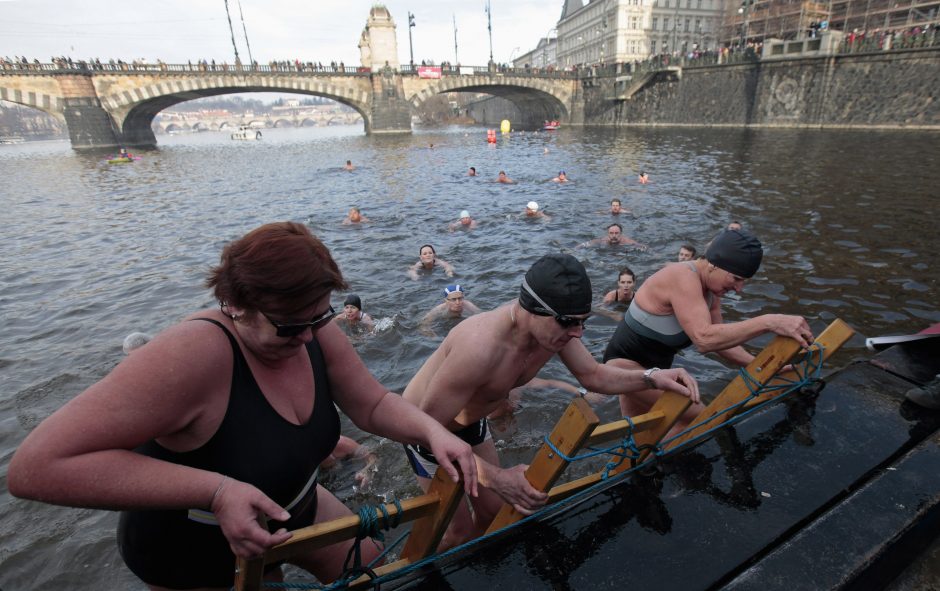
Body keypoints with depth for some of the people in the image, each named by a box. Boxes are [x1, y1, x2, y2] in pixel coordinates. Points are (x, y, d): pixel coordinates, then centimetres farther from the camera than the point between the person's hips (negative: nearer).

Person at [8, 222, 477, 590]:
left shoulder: (315, 333, -18)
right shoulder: (193, 354, -37)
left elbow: (374, 405, -12)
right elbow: (37, 466, -37)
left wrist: (431, 430, -31)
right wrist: (216, 491, -43)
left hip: (293, 509, 6)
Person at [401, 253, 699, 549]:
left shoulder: (554, 326, -21)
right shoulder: (480, 346, -44)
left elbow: (593, 375, -4)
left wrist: (652, 377, -19)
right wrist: (496, 477, -40)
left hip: (470, 422, 6)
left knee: (494, 511, 15)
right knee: (459, 530, 5)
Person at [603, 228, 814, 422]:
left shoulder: (711, 287, 1)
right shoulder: (683, 278, -27)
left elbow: (718, 339, 6)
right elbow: (704, 339, -39)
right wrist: (768, 322, -40)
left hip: (653, 367, 10)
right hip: (626, 363, -9)